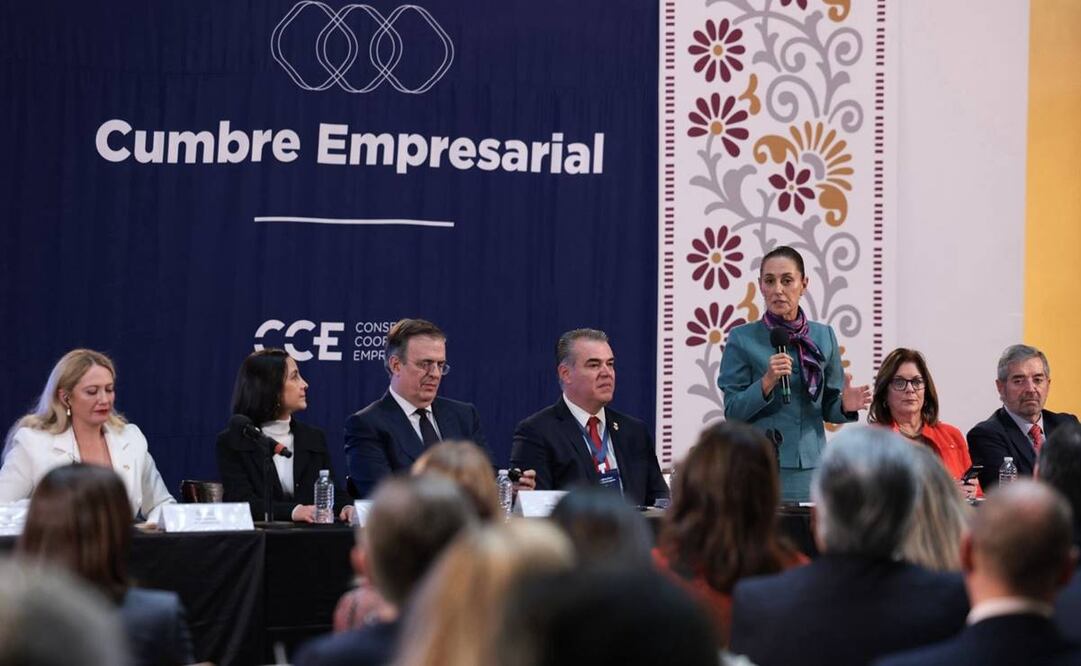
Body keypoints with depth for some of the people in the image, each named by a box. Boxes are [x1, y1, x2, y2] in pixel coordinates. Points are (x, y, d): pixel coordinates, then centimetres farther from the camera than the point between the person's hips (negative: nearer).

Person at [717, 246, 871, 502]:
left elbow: (829, 409, 12)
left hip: (811, 468, 3)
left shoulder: (824, 336, 8)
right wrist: (767, 382, -18)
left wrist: (845, 406, -9)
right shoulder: (742, 339, -1)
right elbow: (732, 411, -5)